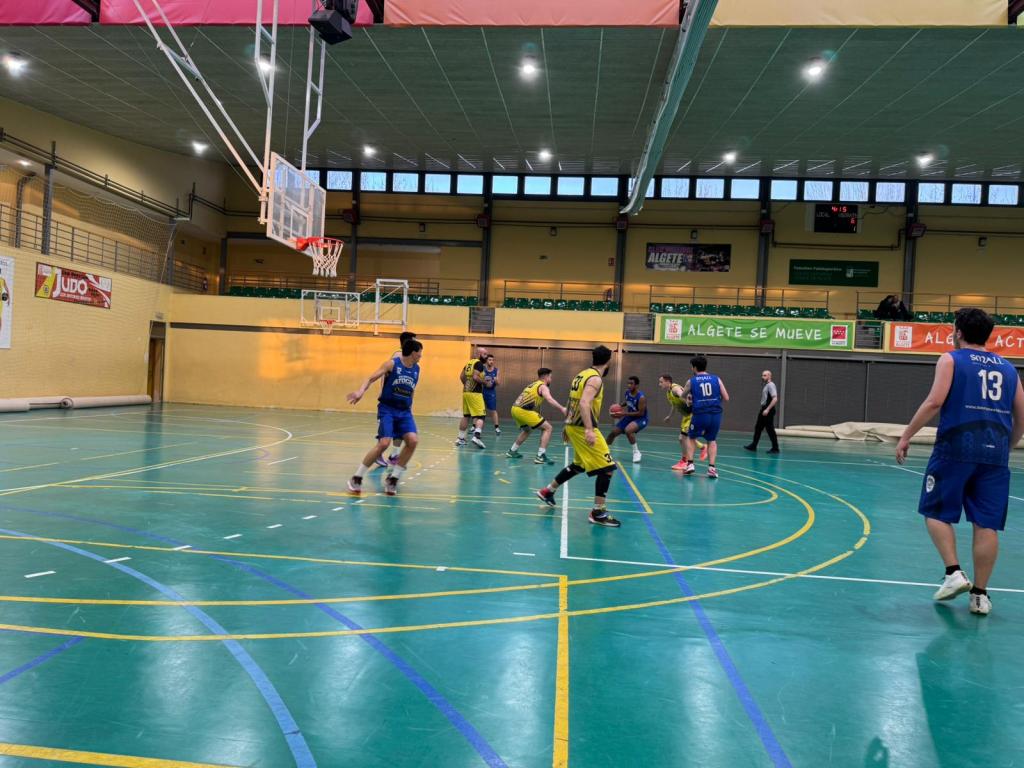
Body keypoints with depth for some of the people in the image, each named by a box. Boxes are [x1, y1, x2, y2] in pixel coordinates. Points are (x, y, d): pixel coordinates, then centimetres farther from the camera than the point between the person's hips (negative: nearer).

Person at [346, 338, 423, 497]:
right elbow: (371, 379, -10)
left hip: (404, 411, 5)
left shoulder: (416, 369, 9)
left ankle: (392, 478, 0)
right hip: (387, 408, -5)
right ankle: (356, 478, -4)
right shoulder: (392, 363, -7)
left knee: (413, 440, -15)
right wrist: (361, 391, -28)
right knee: (384, 443, -20)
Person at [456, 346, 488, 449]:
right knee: (480, 416, -7)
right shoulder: (479, 364, -10)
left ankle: (460, 439, 20)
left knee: (466, 416, 17)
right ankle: (476, 437, -25)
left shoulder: (469, 362, 15)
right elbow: (475, 377, -22)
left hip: (466, 392, 8)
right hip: (475, 393, -8)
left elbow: (461, 376, 15)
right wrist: (485, 382, -8)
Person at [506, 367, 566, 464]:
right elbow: (549, 399, -19)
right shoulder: (543, 386, 1)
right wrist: (562, 409, -30)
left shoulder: (533, 385, 27)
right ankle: (541, 456, -8)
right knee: (547, 428, -1)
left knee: (527, 430, 33)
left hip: (515, 408, 9)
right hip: (523, 411, -9)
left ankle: (512, 451, 38)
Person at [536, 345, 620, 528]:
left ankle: (547, 491, 35)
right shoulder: (595, 379, -15)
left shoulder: (582, 374, 13)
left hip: (573, 425, 10)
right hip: (583, 428, -10)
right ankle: (598, 513, -5)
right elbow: (584, 403, -29)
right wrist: (589, 430, -36)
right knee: (606, 468, -6)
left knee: (579, 465, 26)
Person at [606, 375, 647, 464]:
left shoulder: (641, 397, -27)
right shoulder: (627, 393, -4)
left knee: (628, 430, -36)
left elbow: (641, 413, -28)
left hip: (641, 419, -8)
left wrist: (625, 413, -30)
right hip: (629, 417, 8)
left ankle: (636, 452, -18)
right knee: (613, 432, 8)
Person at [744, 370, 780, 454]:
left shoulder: (771, 385, -14)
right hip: (763, 409, 10)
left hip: (768, 411, -10)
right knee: (758, 428, 12)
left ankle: (775, 448, 3)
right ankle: (753, 446, 18)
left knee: (770, 429, -4)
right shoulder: (765, 386, 15)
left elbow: (775, 399, -22)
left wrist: (767, 409, -25)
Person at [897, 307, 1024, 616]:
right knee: (987, 524, 6)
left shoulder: (951, 359, 4)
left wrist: (906, 436, -6)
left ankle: (954, 573, -3)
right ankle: (980, 594, 10)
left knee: (936, 513, 10)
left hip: (956, 448, -4)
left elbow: (935, 402, -10)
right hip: (995, 452, 4)